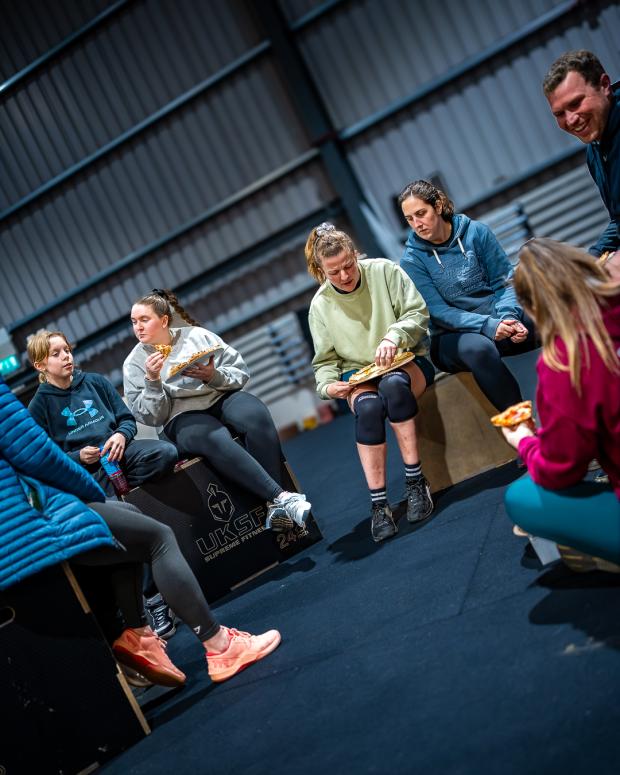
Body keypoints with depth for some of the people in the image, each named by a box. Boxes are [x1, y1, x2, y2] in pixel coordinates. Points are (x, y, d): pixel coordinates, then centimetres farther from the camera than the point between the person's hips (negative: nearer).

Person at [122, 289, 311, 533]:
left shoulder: (196, 335, 9)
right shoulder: (134, 363, 7)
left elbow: (241, 373, 6)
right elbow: (152, 417, 0)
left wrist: (213, 376, -12)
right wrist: (152, 380, -14)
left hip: (222, 398, 2)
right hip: (183, 417, -2)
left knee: (257, 417, -32)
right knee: (216, 440, -37)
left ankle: (275, 505, -34)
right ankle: (281, 497, -40)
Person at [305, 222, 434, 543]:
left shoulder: (384, 271, -2)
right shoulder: (320, 305, 3)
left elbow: (417, 313, -3)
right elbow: (325, 361, 8)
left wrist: (393, 337, -22)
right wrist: (329, 385, -14)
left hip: (405, 362, -1)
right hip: (359, 377, 1)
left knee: (393, 385, -39)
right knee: (368, 408, -36)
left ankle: (415, 481, -31)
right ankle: (378, 504, -29)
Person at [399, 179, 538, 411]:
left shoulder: (475, 231, 3)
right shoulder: (412, 260, -3)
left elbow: (504, 280, 3)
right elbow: (438, 311, -10)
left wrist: (509, 316, -18)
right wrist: (488, 326, -24)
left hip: (498, 316, 3)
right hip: (451, 335, -3)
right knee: (479, 348, -39)